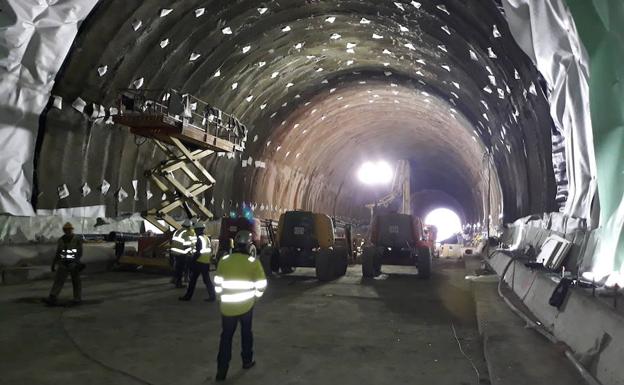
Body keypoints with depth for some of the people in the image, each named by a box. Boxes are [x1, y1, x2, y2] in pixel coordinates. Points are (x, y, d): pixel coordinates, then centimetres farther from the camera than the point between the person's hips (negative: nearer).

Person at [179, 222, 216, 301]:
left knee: (193, 280, 3)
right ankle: (212, 296, 4)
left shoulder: (200, 238, -12)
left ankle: (188, 296, 9)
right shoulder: (207, 238, 15)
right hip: (206, 263, 8)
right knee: (207, 280, 9)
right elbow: (211, 249, 18)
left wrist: (193, 260, -14)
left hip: (199, 262, -8)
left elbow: (198, 251, -19)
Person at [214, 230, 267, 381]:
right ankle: (247, 361, 34)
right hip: (246, 304, -1)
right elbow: (261, 284, -7)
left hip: (227, 305, 1)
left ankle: (221, 371, 9)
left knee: (226, 337, 11)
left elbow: (218, 283, 4)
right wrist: (256, 295, 12)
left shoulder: (224, 260, -3)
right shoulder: (253, 262, -10)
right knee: (246, 332, 22)